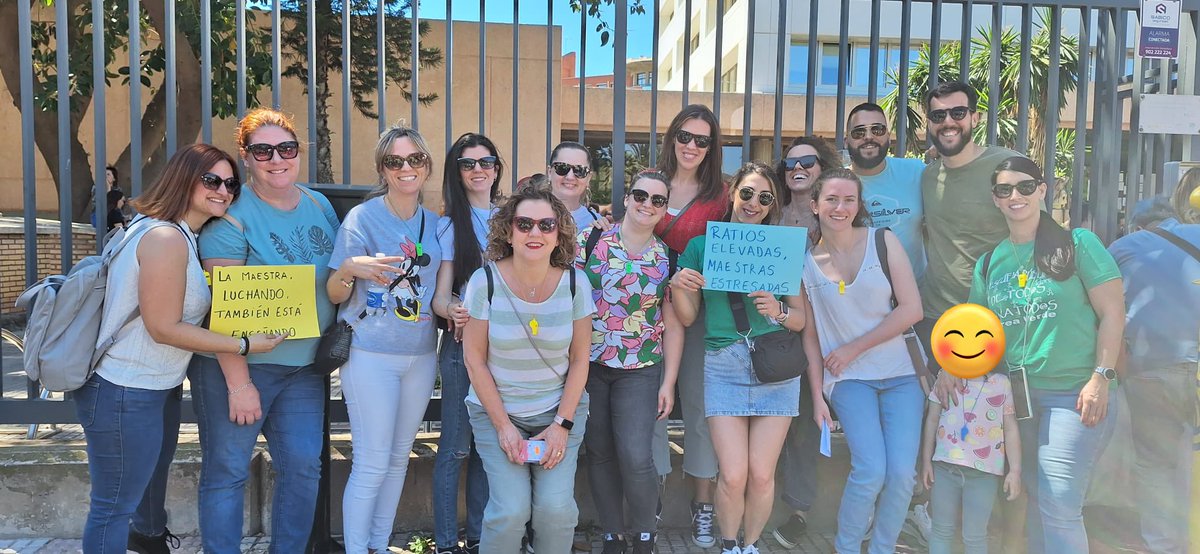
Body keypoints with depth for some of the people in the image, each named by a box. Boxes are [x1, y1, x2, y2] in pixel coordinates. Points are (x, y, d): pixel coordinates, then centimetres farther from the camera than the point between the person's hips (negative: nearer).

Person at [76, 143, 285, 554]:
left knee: (153, 473, 33)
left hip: (159, 386, 11)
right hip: (124, 394, -11)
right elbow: (165, 328, -24)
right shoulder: (166, 238, -24)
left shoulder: (183, 235, 9)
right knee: (115, 505, 3)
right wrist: (245, 345, -20)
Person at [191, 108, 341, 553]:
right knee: (226, 472, 3)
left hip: (305, 365, 5)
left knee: (304, 467, 8)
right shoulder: (232, 215, -12)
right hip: (239, 364, -5)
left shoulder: (320, 205, 7)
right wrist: (238, 384, -19)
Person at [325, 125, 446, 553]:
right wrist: (348, 269, -28)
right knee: (372, 463, -4)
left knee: (399, 458, 13)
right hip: (371, 355, -5)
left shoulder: (435, 224, 7)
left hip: (421, 356, 5)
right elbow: (334, 295, -7)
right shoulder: (363, 217, -7)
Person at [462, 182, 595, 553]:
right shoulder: (485, 282, -12)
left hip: (560, 410, 1)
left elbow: (579, 359, -2)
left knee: (556, 507, -13)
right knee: (511, 509, -15)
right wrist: (503, 426, -10)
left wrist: (562, 425, -8)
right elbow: (474, 359, -7)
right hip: (497, 410, -1)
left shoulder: (575, 283, -7)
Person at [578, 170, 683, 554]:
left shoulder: (668, 259, 3)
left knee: (636, 457, -11)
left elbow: (673, 326, 5)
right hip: (588, 365, 1)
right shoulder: (590, 240, -1)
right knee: (600, 454, 8)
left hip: (640, 371, 0)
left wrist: (669, 382, 2)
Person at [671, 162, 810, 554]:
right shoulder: (701, 245, 6)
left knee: (761, 475, 0)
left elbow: (801, 318, 7)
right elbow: (687, 318, 9)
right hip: (723, 365, -1)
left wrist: (778, 311, -14)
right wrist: (678, 286, -11)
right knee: (733, 475, -6)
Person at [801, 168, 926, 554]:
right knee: (871, 470, -19)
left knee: (902, 473, -11)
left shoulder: (883, 242, -1)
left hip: (899, 374, 1)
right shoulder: (804, 259, 1)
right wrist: (818, 396, 1)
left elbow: (912, 309, -6)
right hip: (848, 379, -1)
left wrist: (854, 348, -8)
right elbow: (810, 334, 5)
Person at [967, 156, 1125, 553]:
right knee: (1036, 501, 14)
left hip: (1074, 394, -5)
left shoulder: (1077, 243, -4)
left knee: (1059, 506, -9)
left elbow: (1112, 313, -6)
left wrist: (1100, 379, -13)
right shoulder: (989, 262, 9)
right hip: (1017, 396, 5)